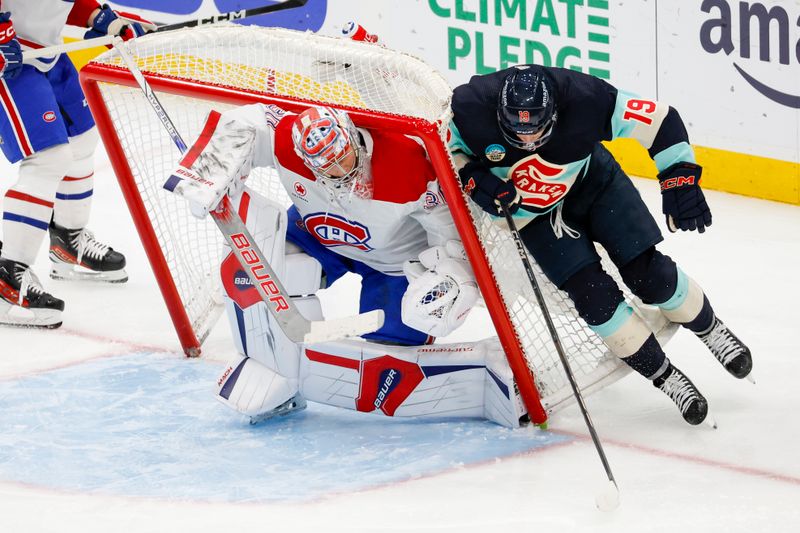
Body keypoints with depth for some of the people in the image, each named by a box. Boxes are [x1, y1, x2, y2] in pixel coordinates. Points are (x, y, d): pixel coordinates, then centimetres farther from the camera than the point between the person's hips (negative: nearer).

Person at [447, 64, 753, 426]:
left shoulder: (582, 99, -36)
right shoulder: (471, 106, -33)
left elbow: (659, 118, -26)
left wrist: (680, 178, -31)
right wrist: (469, 177, -29)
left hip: (595, 183, 0)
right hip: (536, 212, 0)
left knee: (648, 274, -5)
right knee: (593, 294, -12)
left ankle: (710, 328, 26)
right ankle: (665, 378, 5)